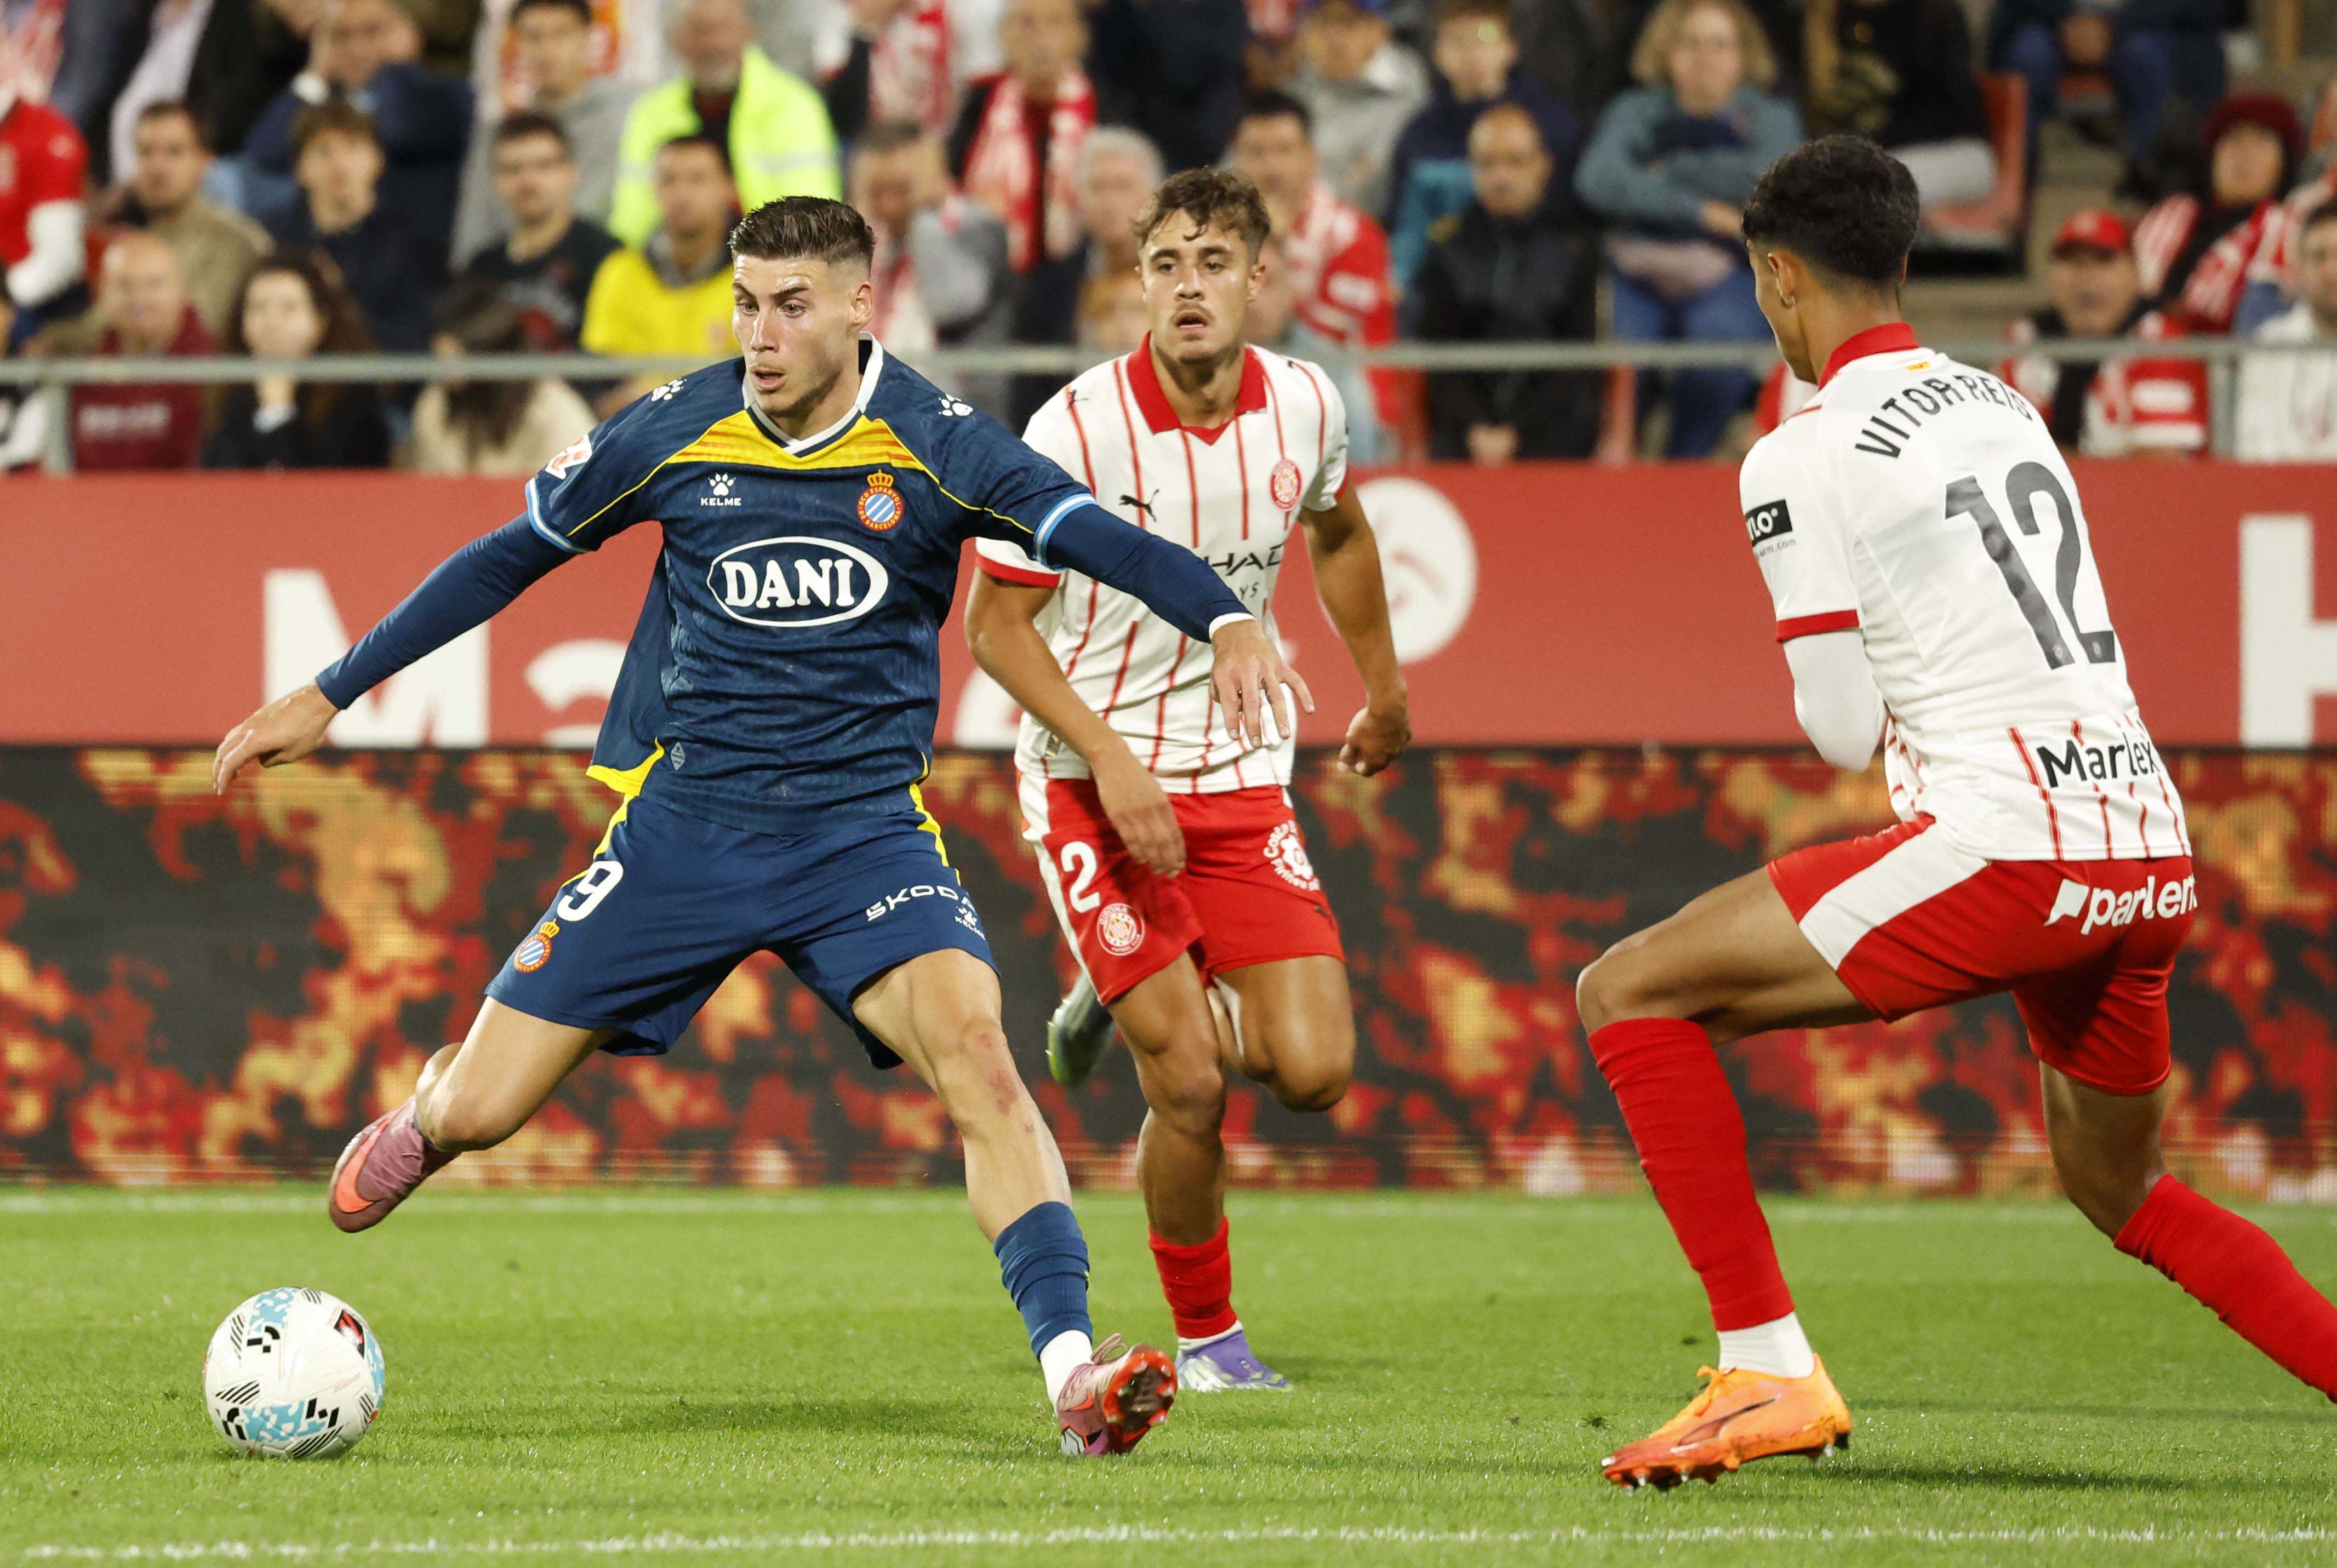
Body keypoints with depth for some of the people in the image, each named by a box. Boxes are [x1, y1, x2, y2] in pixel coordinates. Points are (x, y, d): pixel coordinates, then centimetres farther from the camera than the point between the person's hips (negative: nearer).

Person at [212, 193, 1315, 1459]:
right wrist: (326, 695, 11)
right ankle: (425, 1115, 40)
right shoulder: (676, 433, -4)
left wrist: (1223, 619, -44)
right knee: (477, 1115, 1)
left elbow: (1088, 532, -24)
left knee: (974, 1053, -28)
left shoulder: (931, 446, -9)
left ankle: (1074, 1375, -31)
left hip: (865, 828, -1)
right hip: (684, 820, 1)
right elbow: (510, 557, 8)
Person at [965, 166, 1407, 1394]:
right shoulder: (1078, 429, -17)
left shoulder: (1306, 407, -4)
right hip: (1093, 782, -4)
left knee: (1314, 1069, -8)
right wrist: (1111, 761, -21)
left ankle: (1133, 1006, 23)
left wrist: (1383, 689, 29)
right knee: (1189, 1088, -12)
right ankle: (1205, 1338, 12)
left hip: (1239, 779, 4)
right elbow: (994, 623, -10)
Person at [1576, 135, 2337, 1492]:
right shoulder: (2001, 403, 18)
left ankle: (1769, 1369, -7)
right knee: (2120, 1192, 29)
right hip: (2153, 851, 8)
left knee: (1629, 995, 0)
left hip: (2010, 845, -8)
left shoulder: (1805, 460, -4)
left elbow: (1843, 729, -3)